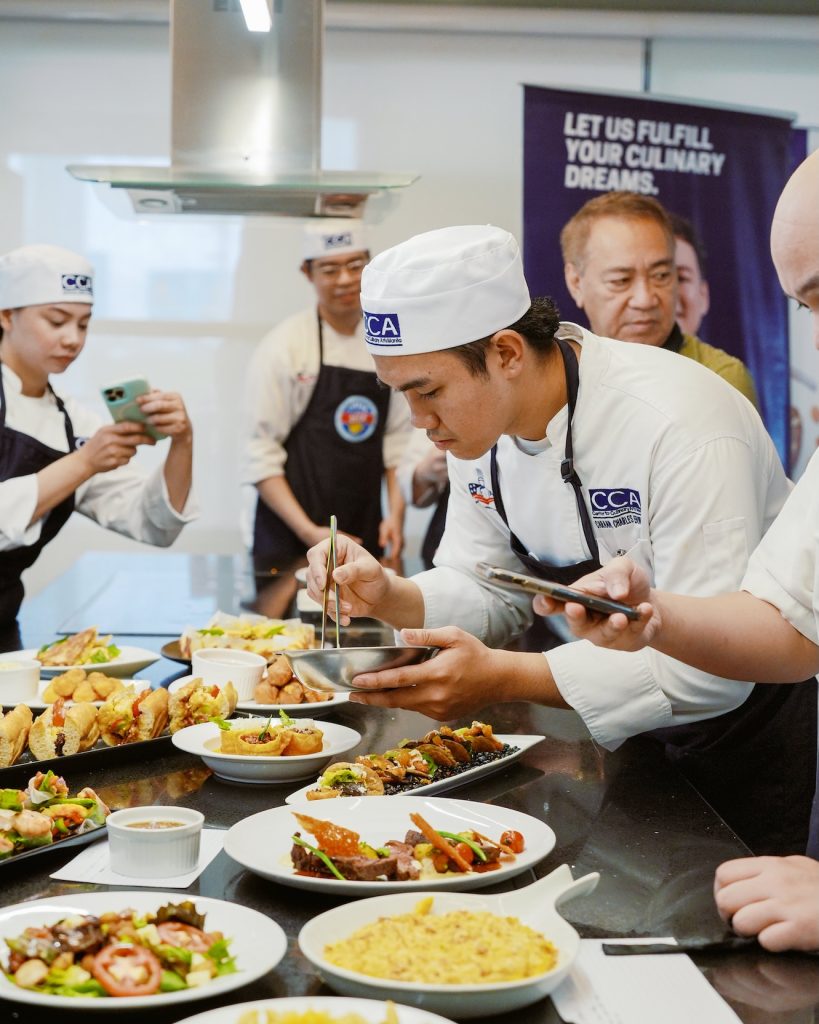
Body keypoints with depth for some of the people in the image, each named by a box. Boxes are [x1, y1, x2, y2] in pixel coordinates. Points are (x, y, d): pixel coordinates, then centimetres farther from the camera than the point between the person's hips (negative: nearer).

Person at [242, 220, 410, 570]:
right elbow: (260, 453, -10)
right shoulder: (283, 346, -9)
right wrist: (308, 532, -16)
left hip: (365, 538, 5)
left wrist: (396, 513, 0)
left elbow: (397, 437, 12)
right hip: (290, 542, -4)